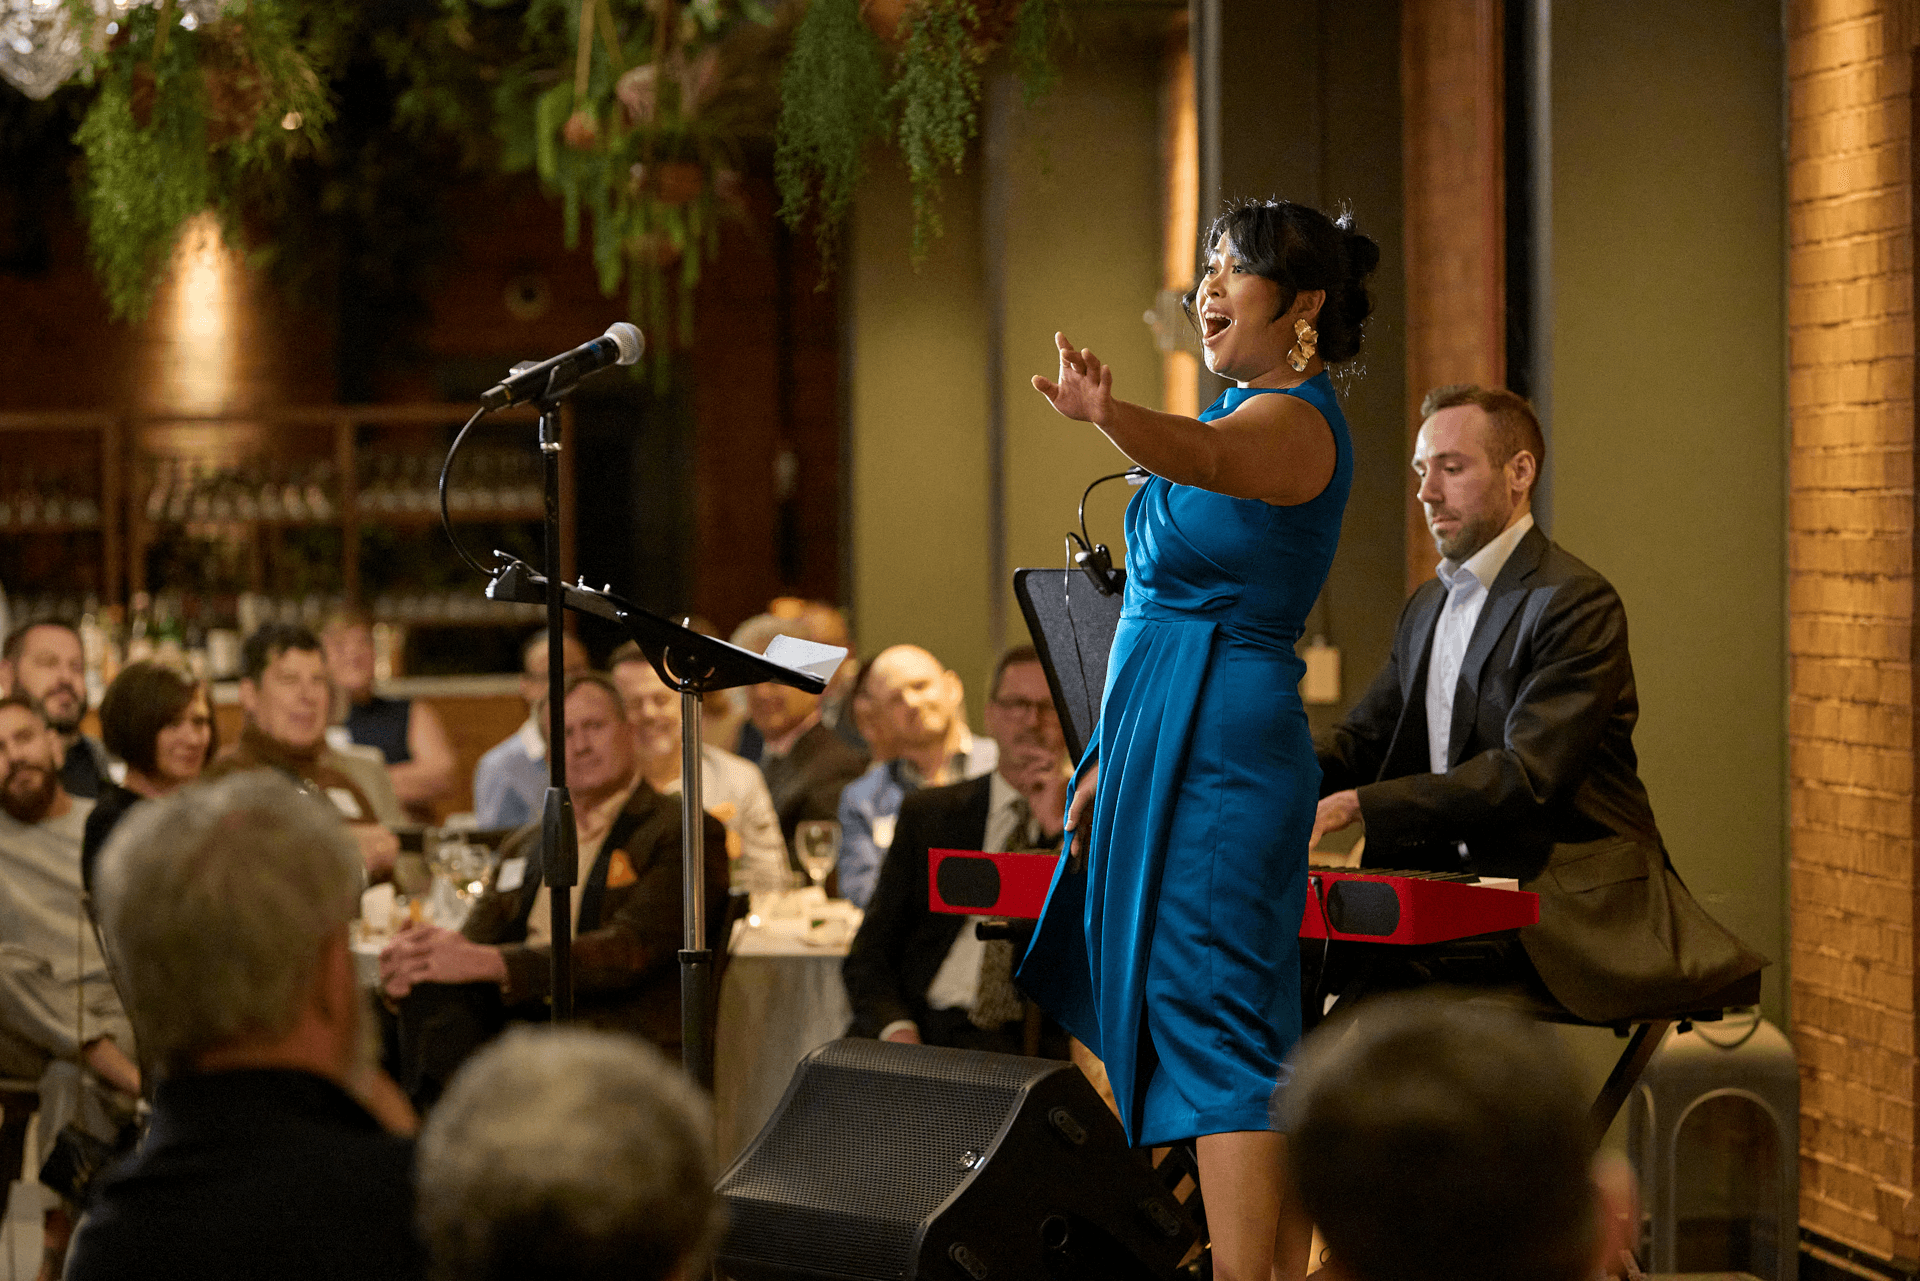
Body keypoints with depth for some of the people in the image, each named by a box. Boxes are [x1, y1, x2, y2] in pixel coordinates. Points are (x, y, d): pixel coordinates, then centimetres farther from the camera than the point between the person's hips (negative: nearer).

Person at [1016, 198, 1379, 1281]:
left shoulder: (1294, 421, -11)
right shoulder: (1256, 414, 21)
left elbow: (1205, 458, -36)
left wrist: (1109, 415, -56)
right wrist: (1116, 762, 24)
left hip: (1218, 751, -10)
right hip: (1171, 746, 10)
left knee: (1213, 1022, -14)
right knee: (1246, 1031, 10)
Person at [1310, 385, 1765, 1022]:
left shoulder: (1577, 603, -10)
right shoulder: (1427, 607, 20)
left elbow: (1526, 775, -20)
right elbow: (1361, 737, 17)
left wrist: (1358, 805, -26)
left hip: (1568, 906, -7)